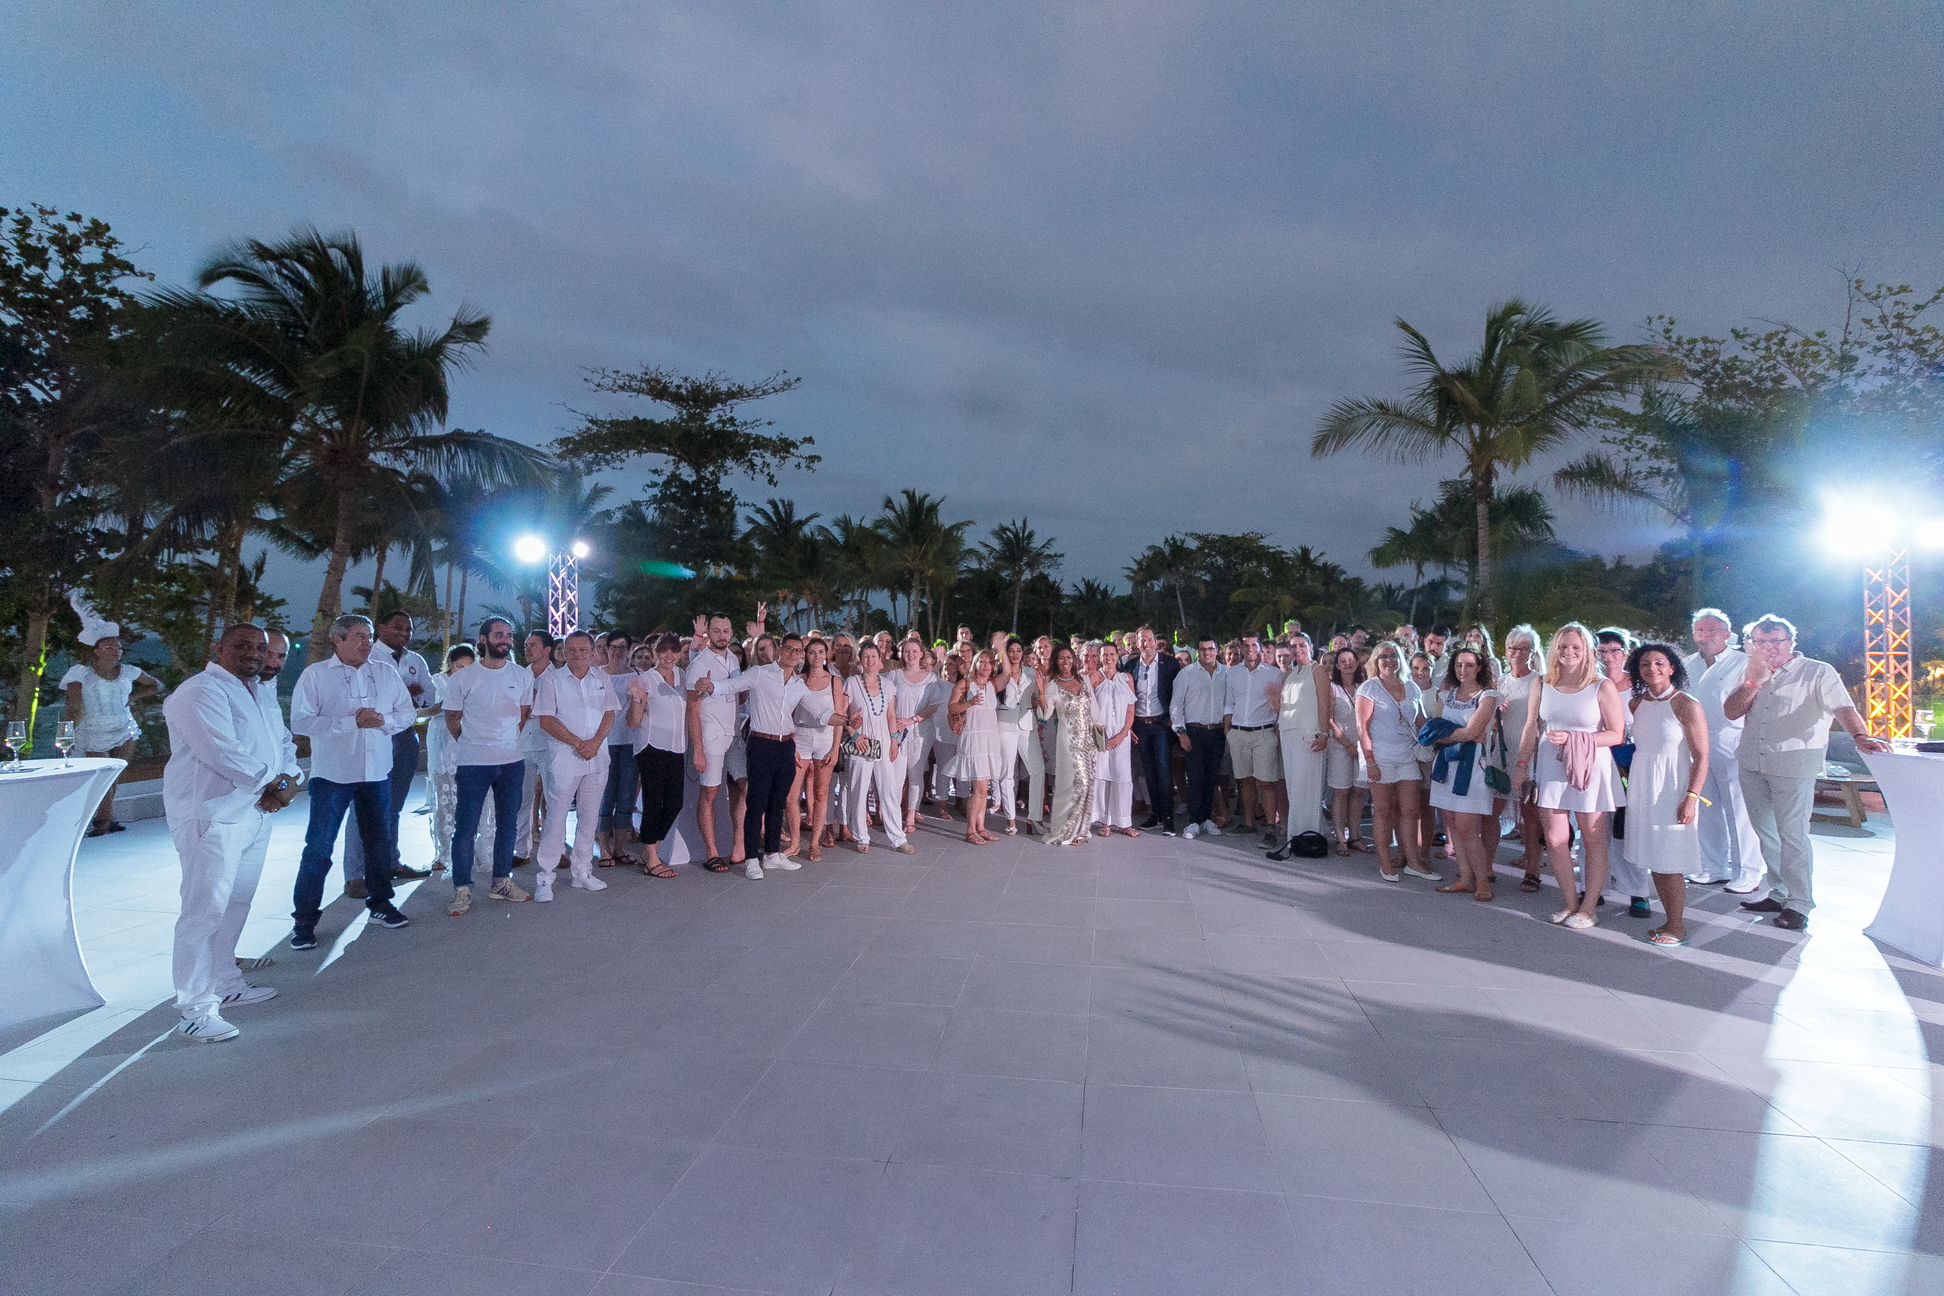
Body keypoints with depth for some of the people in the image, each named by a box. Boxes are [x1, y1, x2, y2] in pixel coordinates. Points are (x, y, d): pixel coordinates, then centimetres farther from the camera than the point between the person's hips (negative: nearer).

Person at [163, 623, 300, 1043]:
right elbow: (222, 751, -22)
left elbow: (283, 741, 17)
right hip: (212, 816, -9)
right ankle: (196, 1011, -2)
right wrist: (267, 784, -12)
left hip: (255, 813, 9)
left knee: (236, 906, 17)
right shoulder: (201, 691, -12)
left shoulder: (261, 692, 16)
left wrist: (285, 778, -3)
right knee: (205, 910, -8)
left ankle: (225, 984, 29)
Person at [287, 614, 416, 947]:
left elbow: (407, 713, 8)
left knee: (379, 842, 14)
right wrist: (351, 722, -19)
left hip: (377, 772, 4)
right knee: (319, 848, -1)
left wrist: (383, 721, -12)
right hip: (332, 773, -4)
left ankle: (380, 904, 29)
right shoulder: (315, 674, -4)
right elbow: (300, 722, -13)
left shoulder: (387, 673, 7)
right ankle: (304, 920, 9)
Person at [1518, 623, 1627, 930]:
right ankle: (1571, 902, 20)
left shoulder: (1603, 687, -6)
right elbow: (1531, 729, 11)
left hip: (1591, 769, -3)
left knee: (1594, 840, 5)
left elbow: (1618, 734, -8)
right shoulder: (1542, 684, 4)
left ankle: (1588, 908, 16)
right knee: (1554, 839, 4)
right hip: (1551, 768, 3)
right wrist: (1522, 765, 11)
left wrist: (1573, 739, -18)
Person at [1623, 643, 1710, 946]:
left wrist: (1691, 798, -18)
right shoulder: (1636, 704, 7)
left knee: (1670, 863, -1)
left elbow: (1701, 758, -13)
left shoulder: (1687, 706, -10)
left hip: (1672, 790, -6)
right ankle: (1671, 920, 22)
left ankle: (1677, 928, 11)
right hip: (1642, 789, 6)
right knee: (1654, 860, 10)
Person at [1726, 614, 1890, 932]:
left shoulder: (1818, 672, -1)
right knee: (1765, 833, 11)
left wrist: (1860, 736, -33)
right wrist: (1755, 679, -8)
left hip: (1794, 765, -5)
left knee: (1792, 835, -6)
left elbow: (1842, 707, -15)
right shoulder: (1750, 675, 13)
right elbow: (1731, 712, 4)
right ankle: (1778, 894, 23)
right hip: (1752, 764, 5)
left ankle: (1798, 904, 2)